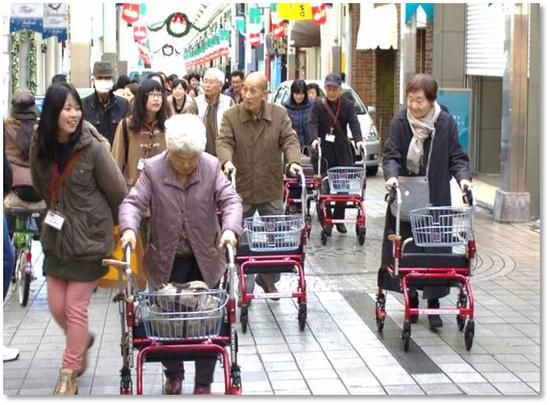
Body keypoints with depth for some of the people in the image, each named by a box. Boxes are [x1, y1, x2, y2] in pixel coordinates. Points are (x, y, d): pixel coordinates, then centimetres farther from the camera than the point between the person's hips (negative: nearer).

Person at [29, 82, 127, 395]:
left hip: (90, 238, -5)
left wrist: (112, 224, 7)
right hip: (56, 236, 5)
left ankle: (70, 373, 19)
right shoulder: (40, 147, -4)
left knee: (76, 307, 2)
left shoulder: (93, 147, -18)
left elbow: (117, 191, -8)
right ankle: (83, 339, 43)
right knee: (56, 305, 11)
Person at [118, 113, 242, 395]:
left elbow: (231, 200, -13)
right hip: (167, 261, 0)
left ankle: (204, 383, 15)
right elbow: (133, 202, -13)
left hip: (205, 259, 0)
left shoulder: (211, 167, -6)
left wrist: (230, 228, -32)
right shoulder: (153, 169, -8)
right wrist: (129, 228, -33)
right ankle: (173, 375, 29)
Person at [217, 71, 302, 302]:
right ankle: (245, 287, 16)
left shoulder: (279, 114, -2)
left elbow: (289, 140, -8)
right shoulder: (231, 116, -5)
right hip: (241, 190, -1)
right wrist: (227, 161, -37)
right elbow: (224, 141, -15)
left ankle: (269, 279, 31)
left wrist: (293, 161, -28)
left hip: (271, 190, 1)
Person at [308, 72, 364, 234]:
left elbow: (354, 123, -7)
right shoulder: (318, 105, 2)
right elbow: (313, 123, -9)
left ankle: (339, 219, 19)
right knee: (324, 187, -6)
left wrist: (358, 139, -26)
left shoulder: (348, 105, 5)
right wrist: (314, 139, -29)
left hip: (342, 152, 2)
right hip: (323, 152, -2)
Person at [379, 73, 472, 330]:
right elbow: (391, 155, -5)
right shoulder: (400, 122, -3)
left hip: (436, 200, 0)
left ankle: (433, 304, 11)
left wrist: (463, 177, -15)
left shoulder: (446, 123, -2)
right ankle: (412, 300, 19)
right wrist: (391, 176, -24)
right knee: (406, 251, 3)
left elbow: (457, 157, 3)